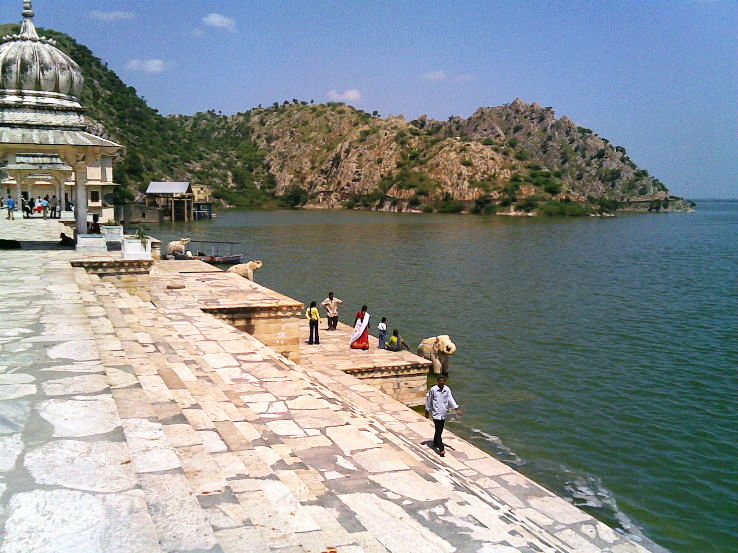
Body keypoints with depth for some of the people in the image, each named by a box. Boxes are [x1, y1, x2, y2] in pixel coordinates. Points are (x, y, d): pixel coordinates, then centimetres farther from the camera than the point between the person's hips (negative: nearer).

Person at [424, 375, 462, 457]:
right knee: (438, 431, -9)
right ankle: (441, 450, -11)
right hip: (436, 413, -5)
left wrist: (456, 408, -19)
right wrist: (427, 411, 6)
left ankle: (435, 444, 41)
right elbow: (428, 400, 0)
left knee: (440, 430, 18)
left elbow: (450, 399, -7)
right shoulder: (433, 390, -10)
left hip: (444, 413, 5)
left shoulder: (447, 389, 0)